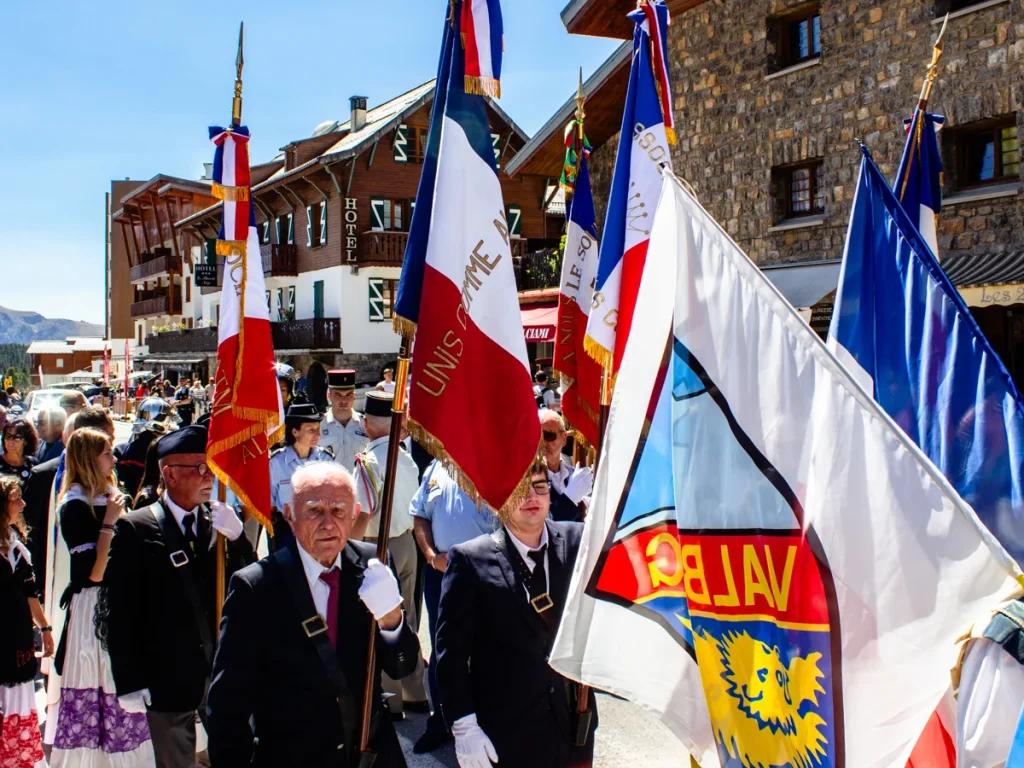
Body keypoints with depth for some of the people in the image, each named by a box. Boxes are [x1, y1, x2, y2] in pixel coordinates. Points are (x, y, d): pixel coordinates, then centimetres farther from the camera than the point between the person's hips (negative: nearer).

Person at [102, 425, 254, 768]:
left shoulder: (221, 521, 2)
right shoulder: (135, 530, -8)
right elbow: (120, 611, -7)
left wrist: (237, 537, -18)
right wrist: (129, 683, -9)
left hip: (223, 674, 3)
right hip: (168, 679, -2)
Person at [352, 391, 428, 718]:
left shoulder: (369, 461, -17)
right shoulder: (406, 458, 3)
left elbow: (363, 514, -22)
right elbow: (413, 506, 7)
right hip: (407, 543, 7)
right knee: (407, 620, 16)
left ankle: (390, 700, 13)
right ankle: (414, 694, 27)